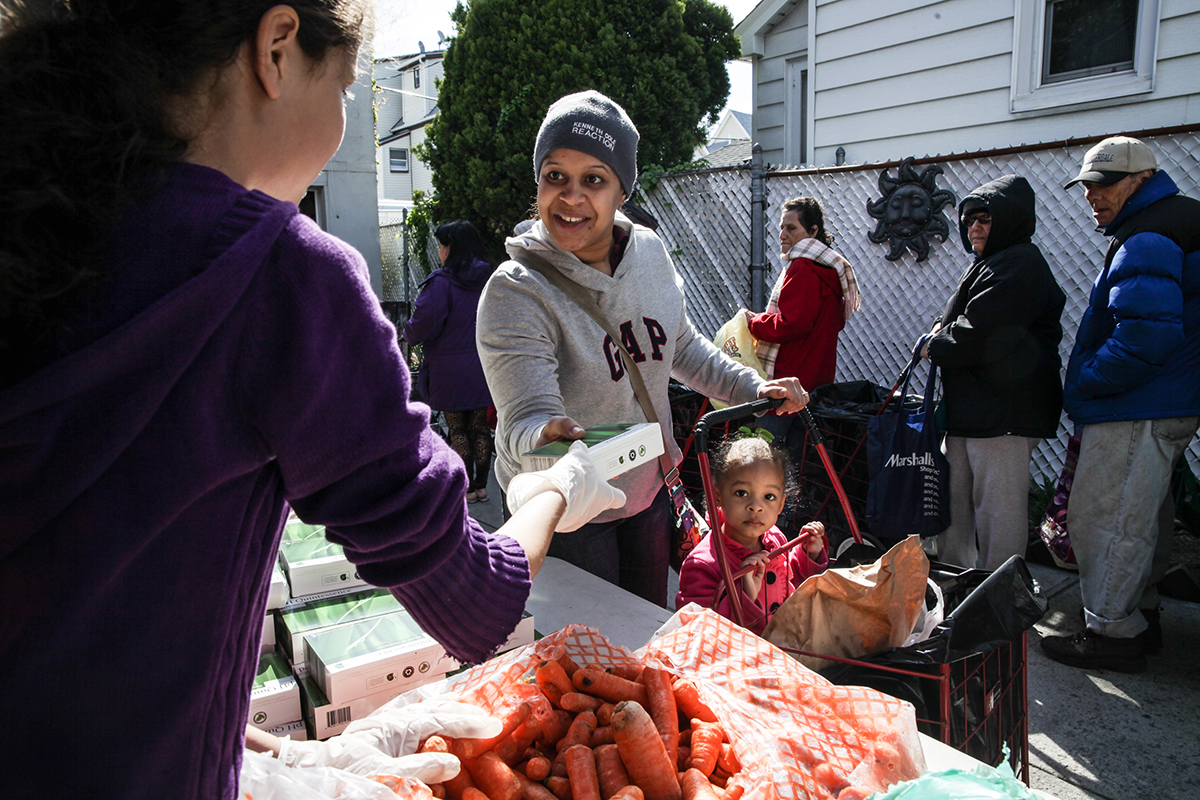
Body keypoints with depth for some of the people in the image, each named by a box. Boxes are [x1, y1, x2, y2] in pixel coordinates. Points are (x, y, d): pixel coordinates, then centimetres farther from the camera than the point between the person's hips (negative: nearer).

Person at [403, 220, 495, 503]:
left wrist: (407, 334, 5)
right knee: (480, 427, 12)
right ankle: (481, 485, 19)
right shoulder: (488, 278, 5)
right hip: (482, 368, 5)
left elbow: (424, 324, -15)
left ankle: (466, 487, 10)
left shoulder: (441, 282, -14)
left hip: (450, 371, -5)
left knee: (458, 430, 4)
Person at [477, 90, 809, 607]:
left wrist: (753, 388, 4)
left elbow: (680, 346, 10)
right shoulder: (516, 292, -24)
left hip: (648, 491, 6)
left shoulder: (649, 253, -6)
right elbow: (525, 415, -31)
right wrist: (547, 436, -53)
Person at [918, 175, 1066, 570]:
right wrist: (942, 332, 6)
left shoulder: (1021, 265, -12)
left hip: (1004, 414, -11)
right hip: (968, 410, 11)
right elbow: (960, 322, 29)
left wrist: (933, 346, -4)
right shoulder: (985, 264, 21)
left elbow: (980, 334, -21)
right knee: (952, 506, 15)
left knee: (998, 510, -4)